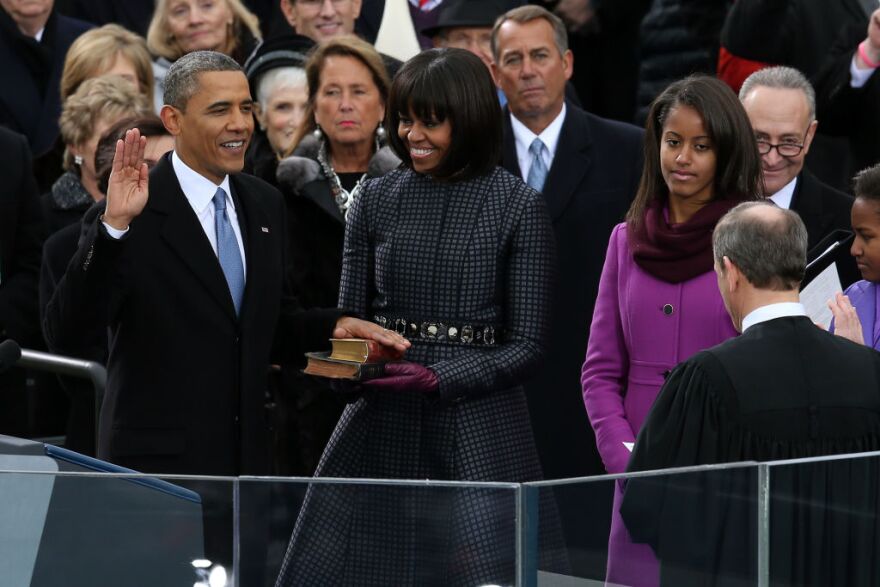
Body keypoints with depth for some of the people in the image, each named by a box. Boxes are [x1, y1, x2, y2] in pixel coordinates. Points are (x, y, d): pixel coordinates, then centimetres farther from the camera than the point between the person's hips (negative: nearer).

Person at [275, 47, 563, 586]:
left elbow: (527, 344, -4)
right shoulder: (377, 199, 7)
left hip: (478, 430, -3)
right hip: (380, 425, 3)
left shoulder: (518, 207, -2)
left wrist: (438, 378, -16)